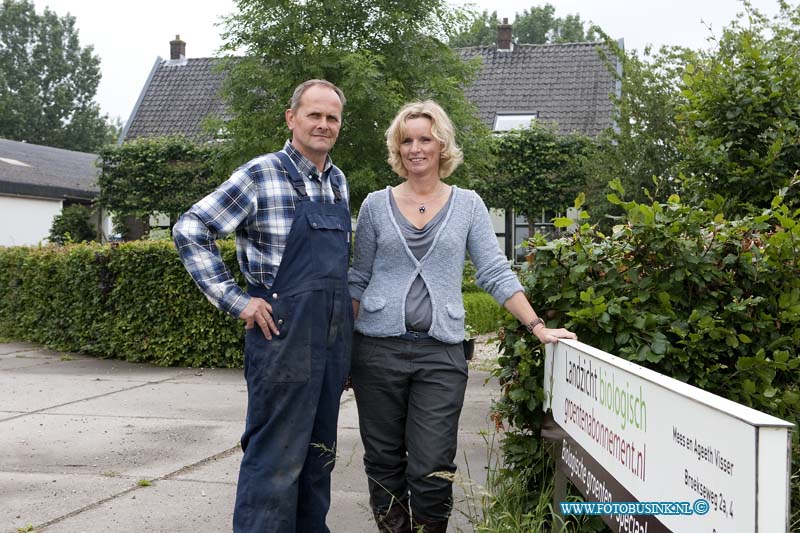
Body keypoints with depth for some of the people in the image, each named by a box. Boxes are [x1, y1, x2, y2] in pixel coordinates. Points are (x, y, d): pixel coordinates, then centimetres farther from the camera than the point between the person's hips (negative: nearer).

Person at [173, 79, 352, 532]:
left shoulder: (338, 181, 13)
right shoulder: (261, 175, -8)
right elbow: (190, 230, -8)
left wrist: (345, 317, 16)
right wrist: (236, 301, -12)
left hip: (335, 337, 7)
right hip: (284, 333, -7)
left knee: (319, 453, 14)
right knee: (275, 460, -4)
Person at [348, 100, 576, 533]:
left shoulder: (467, 205, 5)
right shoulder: (376, 205, 6)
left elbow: (496, 273, 1)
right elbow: (359, 280, 9)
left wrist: (538, 327, -8)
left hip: (441, 353, -1)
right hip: (378, 348, 1)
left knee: (432, 470, -2)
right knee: (384, 463, 8)